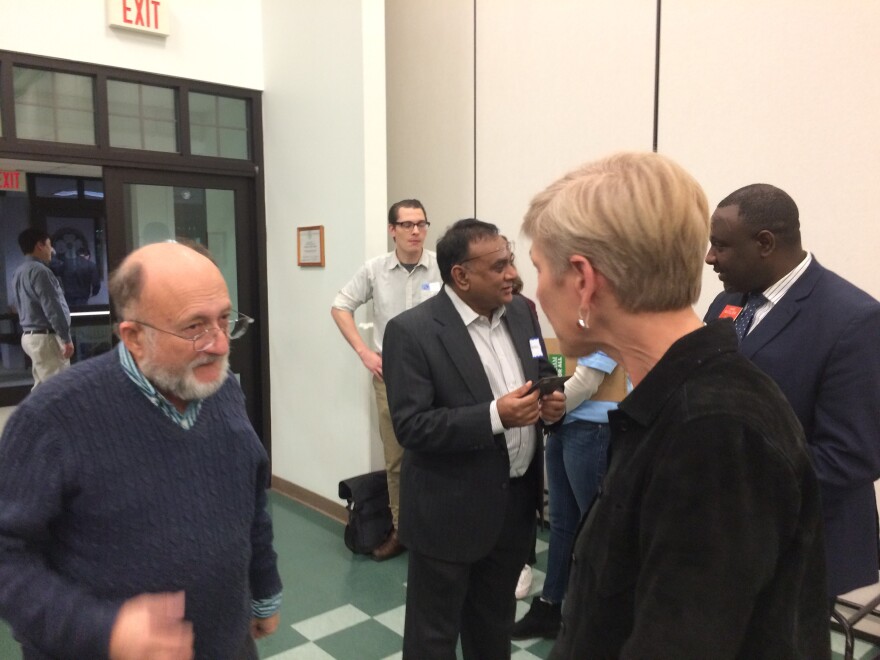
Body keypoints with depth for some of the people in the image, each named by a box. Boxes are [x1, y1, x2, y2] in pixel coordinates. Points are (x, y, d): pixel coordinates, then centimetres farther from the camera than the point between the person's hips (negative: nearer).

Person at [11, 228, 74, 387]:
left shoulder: (19, 272, 15)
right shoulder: (39, 270, -16)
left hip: (29, 335, 10)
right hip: (46, 337, -10)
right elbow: (52, 307, -20)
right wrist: (66, 338, -17)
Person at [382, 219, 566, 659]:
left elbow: (542, 373, 14)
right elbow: (410, 427, -22)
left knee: (496, 623, 26)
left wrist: (552, 399, -9)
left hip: (516, 500, 6)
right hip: (450, 511, -6)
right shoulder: (411, 331, -19)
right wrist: (494, 417, -30)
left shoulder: (520, 312, 1)